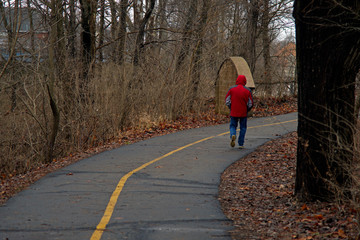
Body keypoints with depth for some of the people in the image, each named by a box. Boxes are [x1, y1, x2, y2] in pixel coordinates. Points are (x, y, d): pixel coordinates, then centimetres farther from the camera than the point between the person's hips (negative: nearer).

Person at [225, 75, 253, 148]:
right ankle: (241, 144, 11)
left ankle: (233, 135, -18)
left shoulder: (232, 89, -3)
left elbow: (227, 100, -1)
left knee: (233, 126, 14)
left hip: (233, 112, 0)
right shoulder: (247, 90, -4)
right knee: (243, 128, 12)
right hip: (244, 113, 0)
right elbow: (251, 103, -3)